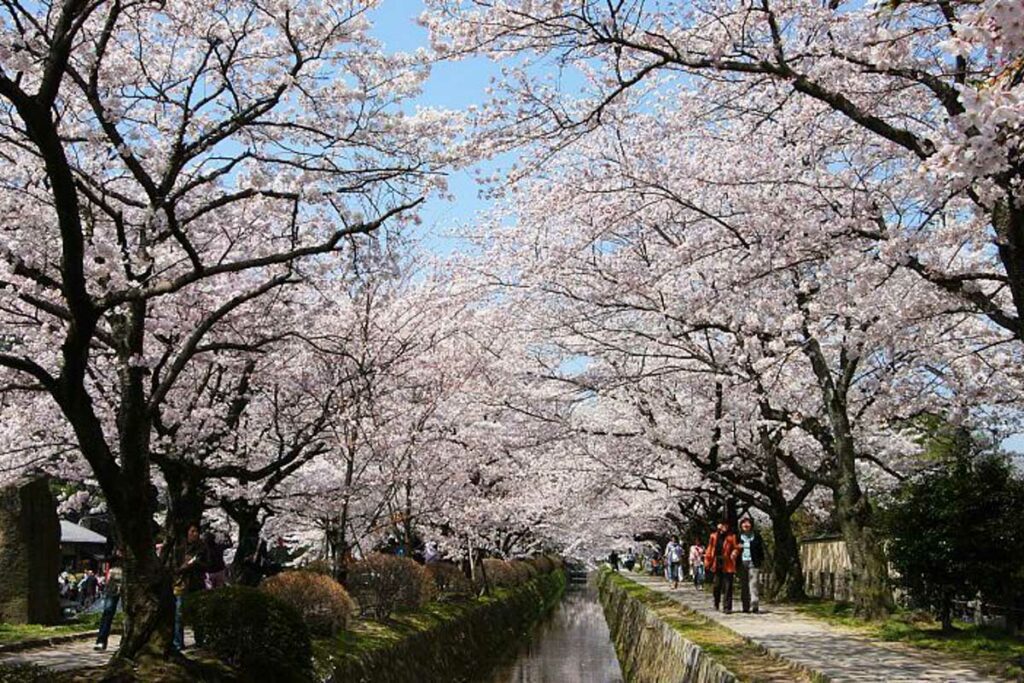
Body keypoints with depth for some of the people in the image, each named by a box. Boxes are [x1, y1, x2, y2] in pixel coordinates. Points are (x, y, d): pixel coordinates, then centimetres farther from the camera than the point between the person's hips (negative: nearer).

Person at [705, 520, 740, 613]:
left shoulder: (731, 537, -2)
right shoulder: (714, 536, 6)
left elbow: (736, 548, -2)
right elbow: (710, 549, 11)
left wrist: (734, 553, -23)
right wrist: (707, 562, 10)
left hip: (727, 566, -3)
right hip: (717, 565, 3)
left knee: (727, 587, -3)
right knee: (716, 586, 11)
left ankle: (727, 607, 2)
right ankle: (716, 603, 33)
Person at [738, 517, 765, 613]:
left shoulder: (756, 536, 4)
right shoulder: (739, 536, 7)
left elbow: (761, 550, 7)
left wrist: (761, 563, 2)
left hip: (753, 563, -2)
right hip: (742, 563, 2)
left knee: (753, 584, -11)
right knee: (743, 586, 5)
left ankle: (754, 606, -13)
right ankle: (745, 606, 11)